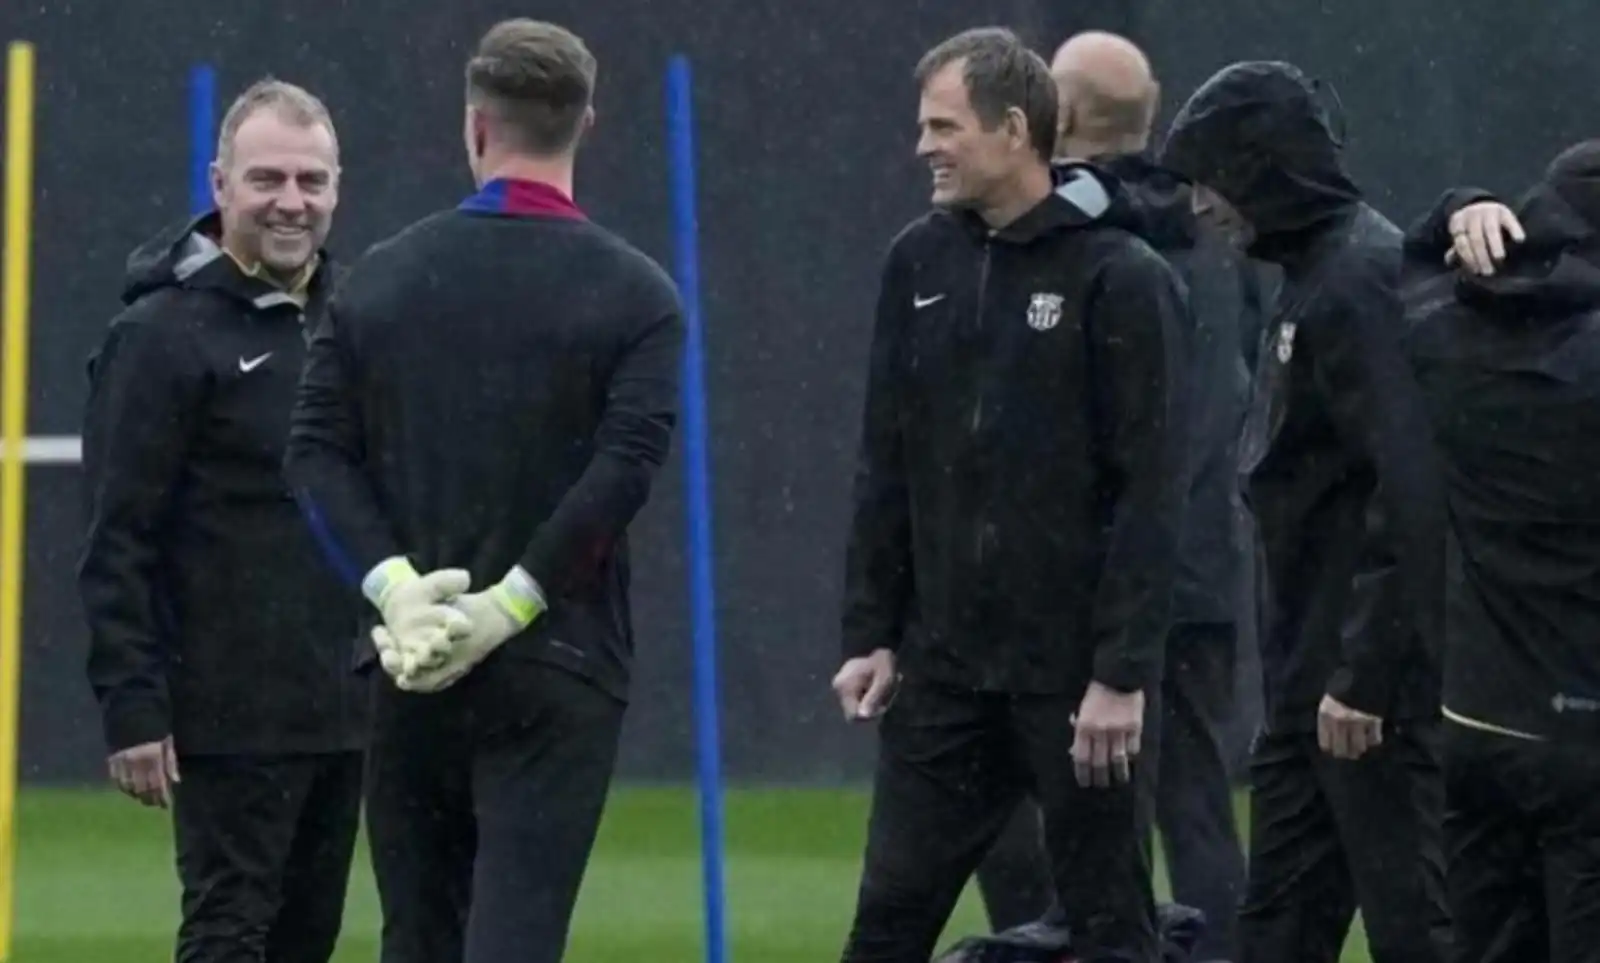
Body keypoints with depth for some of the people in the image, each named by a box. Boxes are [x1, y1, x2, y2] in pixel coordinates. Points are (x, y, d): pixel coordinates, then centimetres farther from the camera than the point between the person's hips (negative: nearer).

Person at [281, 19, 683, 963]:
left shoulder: (384, 276, 7)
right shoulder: (633, 293, -3)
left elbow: (318, 451, -1)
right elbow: (625, 467, -15)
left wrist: (396, 584, -8)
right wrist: (508, 605, -14)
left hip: (412, 673, 3)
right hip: (557, 673, -3)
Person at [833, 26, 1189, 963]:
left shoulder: (1122, 278, -10)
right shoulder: (921, 263, 7)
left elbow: (1151, 491, -13)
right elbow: (888, 469, 11)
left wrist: (1123, 672, -16)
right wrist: (871, 634, 6)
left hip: (1075, 673, -5)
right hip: (943, 666, 5)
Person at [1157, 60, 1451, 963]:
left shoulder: (1360, 282, -15)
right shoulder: (1317, 274, 15)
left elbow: (1409, 491, -22)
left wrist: (1366, 674, -22)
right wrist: (1317, 664, 17)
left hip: (1374, 661, -10)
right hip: (1313, 666, 10)